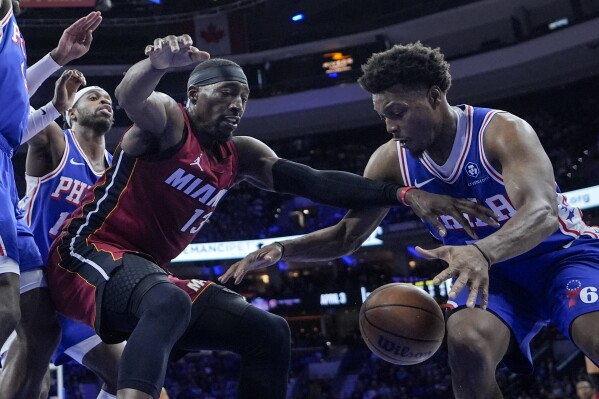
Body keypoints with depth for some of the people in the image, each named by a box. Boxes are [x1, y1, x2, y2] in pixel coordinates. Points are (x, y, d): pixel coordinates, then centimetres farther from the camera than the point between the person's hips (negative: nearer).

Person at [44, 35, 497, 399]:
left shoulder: (240, 156, 11)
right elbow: (130, 98, -33)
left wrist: (402, 194, -3)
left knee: (269, 333, 2)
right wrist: (157, 64, -57)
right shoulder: (167, 121, -9)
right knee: (169, 303, -42)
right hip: (88, 251, -8)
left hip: (147, 271, 9)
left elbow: (317, 183, 6)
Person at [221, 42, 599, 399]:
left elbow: (542, 211, -40)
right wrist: (283, 249, -19)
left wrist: (482, 251, -61)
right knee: (466, 343, -27)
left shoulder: (503, 131, -25)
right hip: (493, 273, 4)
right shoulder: (391, 160, -9)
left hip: (563, 254, -4)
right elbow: (346, 236, 0)